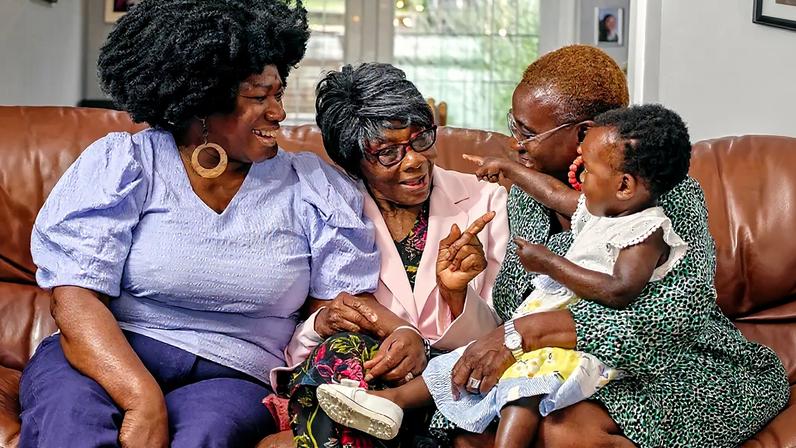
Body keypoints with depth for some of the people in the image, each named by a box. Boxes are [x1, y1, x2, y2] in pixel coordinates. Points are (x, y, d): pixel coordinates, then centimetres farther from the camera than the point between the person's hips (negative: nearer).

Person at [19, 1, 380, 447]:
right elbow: (76, 298, -10)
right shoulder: (122, 164, 0)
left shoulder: (311, 186, 8)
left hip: (232, 377, 1)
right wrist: (143, 399, -26)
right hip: (110, 360, 0)